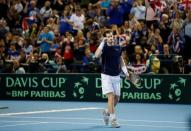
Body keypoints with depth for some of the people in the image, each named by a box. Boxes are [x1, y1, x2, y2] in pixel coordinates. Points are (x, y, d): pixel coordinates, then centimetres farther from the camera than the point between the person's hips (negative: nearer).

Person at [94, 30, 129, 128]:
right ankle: (113, 119, -12)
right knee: (111, 96, -14)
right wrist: (102, 42, -31)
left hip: (116, 76, 5)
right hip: (106, 75, -5)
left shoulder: (118, 47, 4)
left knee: (116, 98, 9)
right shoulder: (104, 47, -10)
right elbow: (96, 55, -31)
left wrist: (125, 71, 8)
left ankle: (107, 112, 35)